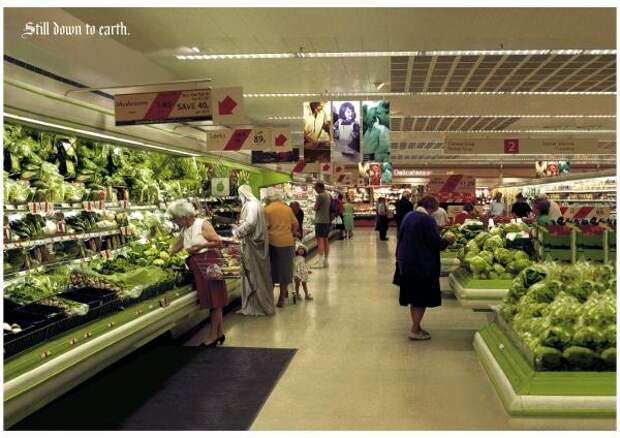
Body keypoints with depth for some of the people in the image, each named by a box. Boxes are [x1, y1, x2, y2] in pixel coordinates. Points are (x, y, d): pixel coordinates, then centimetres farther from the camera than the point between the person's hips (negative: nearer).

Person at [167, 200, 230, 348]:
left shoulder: (202, 224, -9)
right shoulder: (184, 230, 13)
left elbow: (218, 241, -12)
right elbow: (175, 248, 22)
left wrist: (201, 246, -16)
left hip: (209, 263, -7)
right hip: (198, 266, 7)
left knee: (214, 299, -1)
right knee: (213, 301, 11)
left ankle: (213, 336, 5)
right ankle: (220, 333, 19)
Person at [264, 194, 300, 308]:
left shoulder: (267, 209, 0)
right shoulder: (288, 208, 8)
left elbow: (266, 226, -7)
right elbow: (295, 224, 9)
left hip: (273, 242, -2)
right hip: (287, 242, 2)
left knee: (273, 269, 12)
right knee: (285, 270, 8)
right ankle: (281, 299, 12)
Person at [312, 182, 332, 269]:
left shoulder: (320, 196, -14)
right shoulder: (329, 195, 12)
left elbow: (315, 208, -9)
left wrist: (316, 203, 8)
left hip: (320, 221, -9)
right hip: (327, 220, 9)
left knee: (320, 240, -9)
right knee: (326, 240, 11)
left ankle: (320, 262, -12)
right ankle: (325, 261, 17)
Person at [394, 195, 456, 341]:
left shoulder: (408, 216, 7)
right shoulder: (427, 219, -18)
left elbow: (402, 237, 15)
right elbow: (436, 243, -18)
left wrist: (400, 257, 24)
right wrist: (447, 240, 2)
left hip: (406, 262, 8)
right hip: (422, 264, -8)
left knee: (414, 296, 18)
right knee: (422, 298, 3)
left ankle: (416, 326, 27)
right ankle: (415, 331, 6)